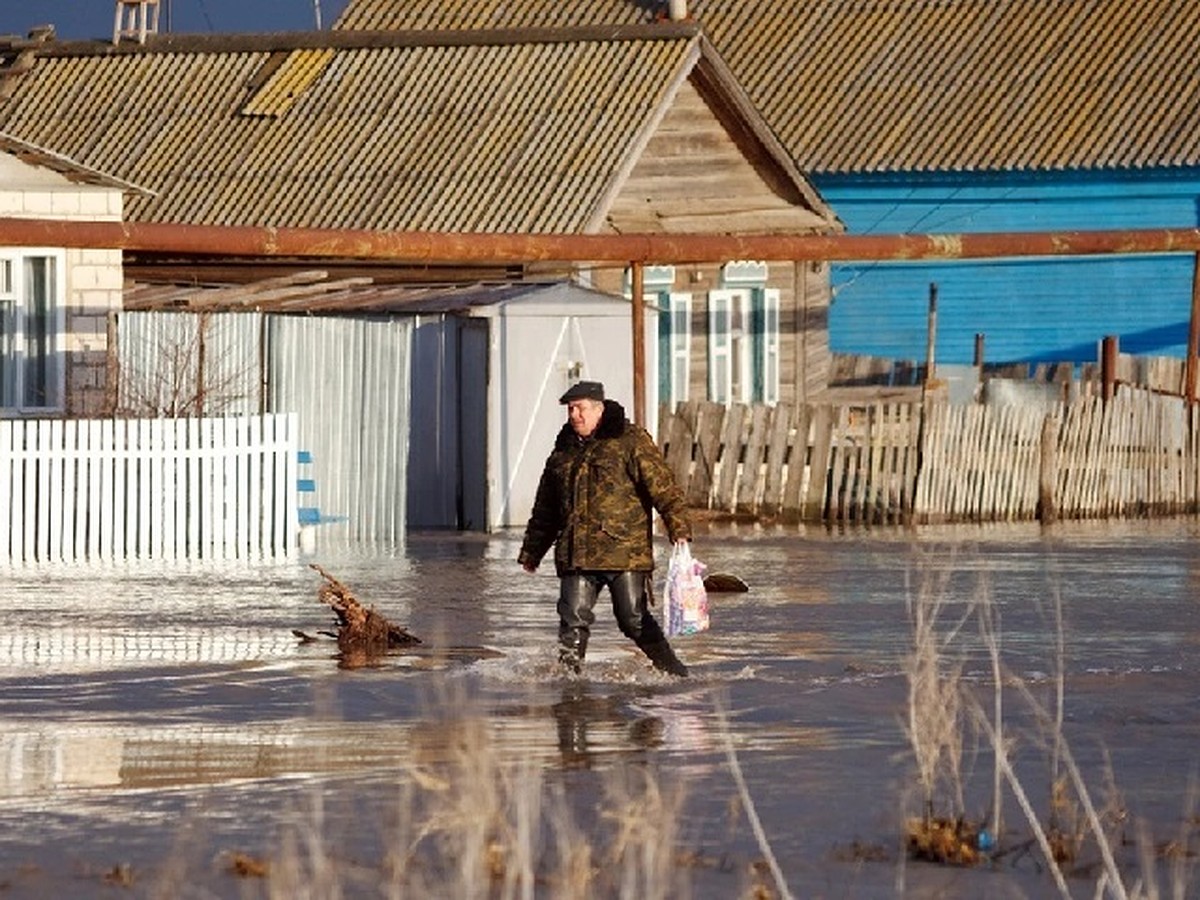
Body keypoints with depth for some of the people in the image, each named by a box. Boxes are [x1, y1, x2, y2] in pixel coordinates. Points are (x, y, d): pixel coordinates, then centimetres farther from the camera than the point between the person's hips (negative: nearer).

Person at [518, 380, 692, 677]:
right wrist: (532, 551, 28)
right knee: (573, 620, -4)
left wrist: (678, 527, -19)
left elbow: (661, 486, -8)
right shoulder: (564, 450, 18)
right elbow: (545, 509, 27)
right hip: (575, 556, 5)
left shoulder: (630, 441, -1)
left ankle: (674, 673, 10)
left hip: (625, 552, -5)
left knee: (635, 620, -3)